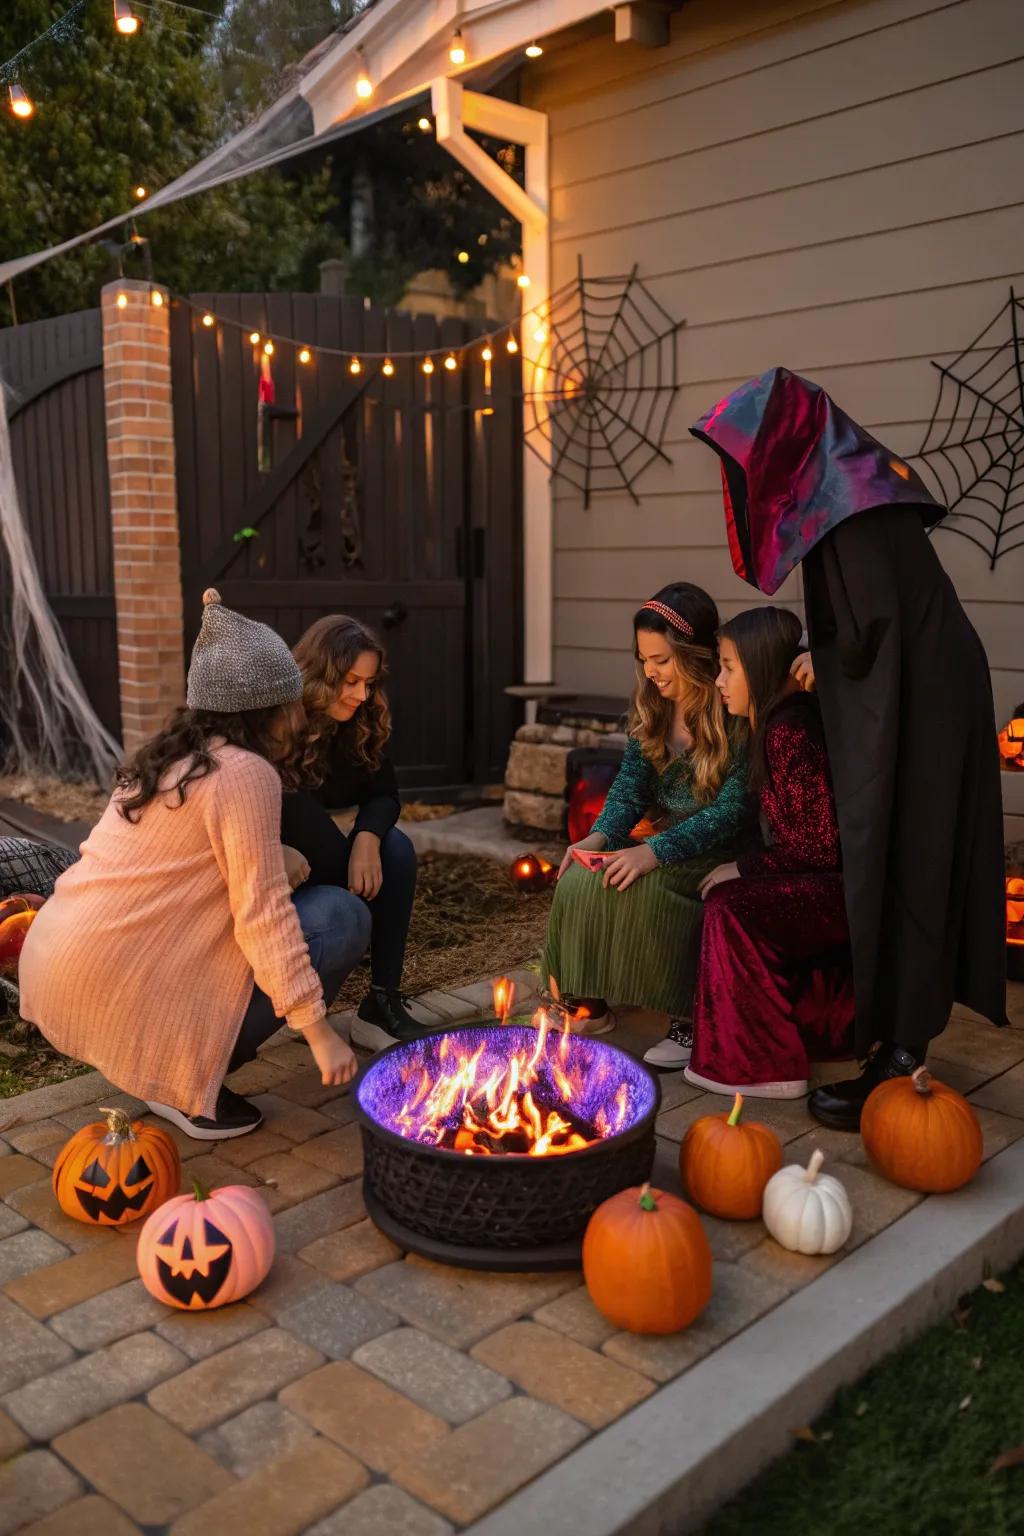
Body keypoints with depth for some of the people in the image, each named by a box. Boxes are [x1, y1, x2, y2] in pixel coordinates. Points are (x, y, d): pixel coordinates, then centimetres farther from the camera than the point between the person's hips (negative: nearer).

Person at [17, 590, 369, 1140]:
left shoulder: (170, 756, 12)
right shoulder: (245, 771, -14)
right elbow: (262, 914, -18)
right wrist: (318, 1030, -16)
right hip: (123, 988, -9)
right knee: (342, 916, -7)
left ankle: (168, 1064, 14)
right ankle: (187, 1082, -3)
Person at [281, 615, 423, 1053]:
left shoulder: (361, 724, -3)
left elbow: (383, 794, -2)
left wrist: (367, 839, -23)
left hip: (314, 861, 6)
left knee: (395, 850, -20)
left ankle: (383, 1003, -20)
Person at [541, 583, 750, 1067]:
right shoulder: (651, 707, 4)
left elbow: (732, 811, -21)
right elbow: (630, 785, 6)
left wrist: (656, 851, -30)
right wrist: (601, 836, -13)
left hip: (719, 849, -6)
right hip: (664, 839, 7)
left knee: (636, 889, -30)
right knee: (578, 881, -17)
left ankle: (691, 1019, -14)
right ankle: (588, 1007, -2)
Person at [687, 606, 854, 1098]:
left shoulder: (788, 731, -21)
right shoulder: (782, 721, 10)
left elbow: (818, 845, -21)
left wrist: (743, 869, -10)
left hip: (845, 887, -10)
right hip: (833, 880, 10)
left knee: (732, 906, -18)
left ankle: (763, 1066, -6)